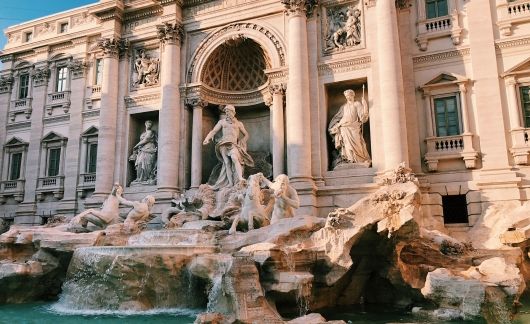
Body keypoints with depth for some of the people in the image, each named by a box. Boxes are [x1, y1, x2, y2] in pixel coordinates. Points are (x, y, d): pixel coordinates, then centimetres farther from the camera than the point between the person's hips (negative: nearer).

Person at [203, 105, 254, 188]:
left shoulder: (238, 123, 17)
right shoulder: (222, 121, 18)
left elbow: (246, 135, 21)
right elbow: (213, 131, 10)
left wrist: (241, 142, 4)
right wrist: (207, 139, -7)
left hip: (233, 144, -1)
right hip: (223, 144, 1)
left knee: (234, 158, -29)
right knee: (227, 163, -14)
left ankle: (240, 179, -37)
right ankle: (230, 184, -20)